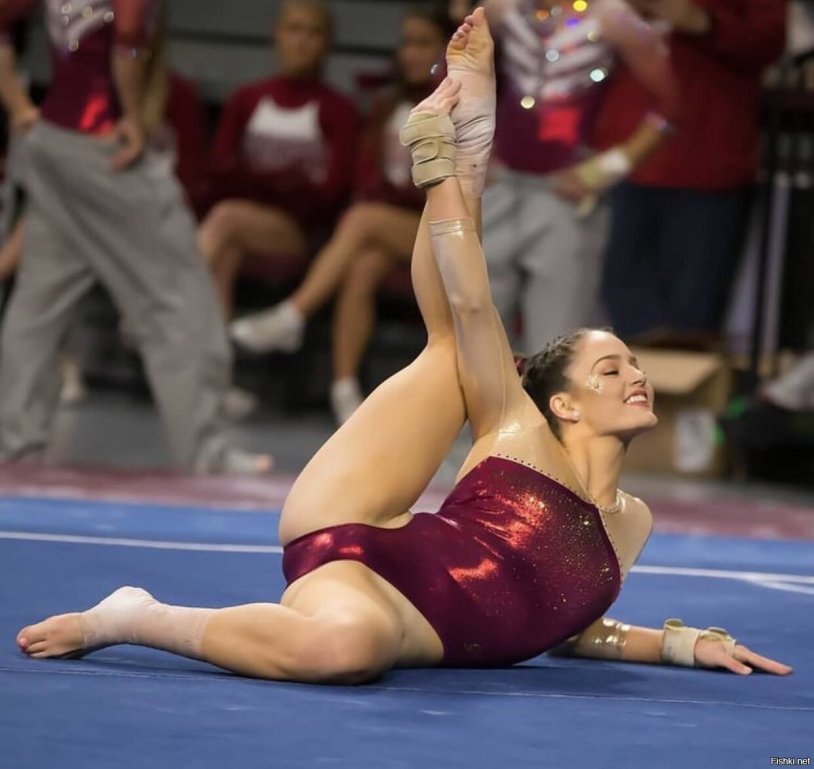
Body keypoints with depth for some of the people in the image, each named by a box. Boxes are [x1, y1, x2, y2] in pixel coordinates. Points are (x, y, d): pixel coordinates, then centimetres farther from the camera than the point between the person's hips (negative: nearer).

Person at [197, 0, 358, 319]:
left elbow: (332, 191, -4)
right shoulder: (248, 100, 13)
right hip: (245, 214, 3)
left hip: (300, 228, -3)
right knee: (225, 250, -35)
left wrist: (268, 184, -13)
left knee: (227, 217, -33)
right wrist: (274, 183, -14)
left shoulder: (336, 110, 3)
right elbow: (222, 174, 5)